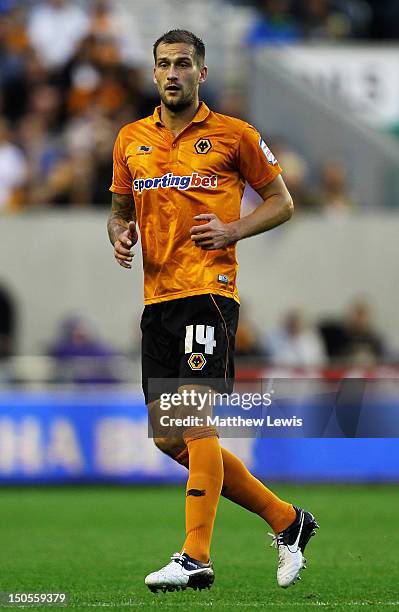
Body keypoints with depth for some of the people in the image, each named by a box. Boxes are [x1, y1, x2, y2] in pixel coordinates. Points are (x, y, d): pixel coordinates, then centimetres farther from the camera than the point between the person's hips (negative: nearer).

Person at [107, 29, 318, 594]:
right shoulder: (131, 140, 14)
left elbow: (281, 202, 7)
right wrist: (120, 234, 2)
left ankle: (196, 557, -18)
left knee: (195, 416, -18)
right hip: (156, 295, 6)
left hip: (209, 288, -6)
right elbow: (121, 208, 24)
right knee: (167, 434, 5)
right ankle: (284, 519, 18)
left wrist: (234, 230, -9)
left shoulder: (233, 135, 1)